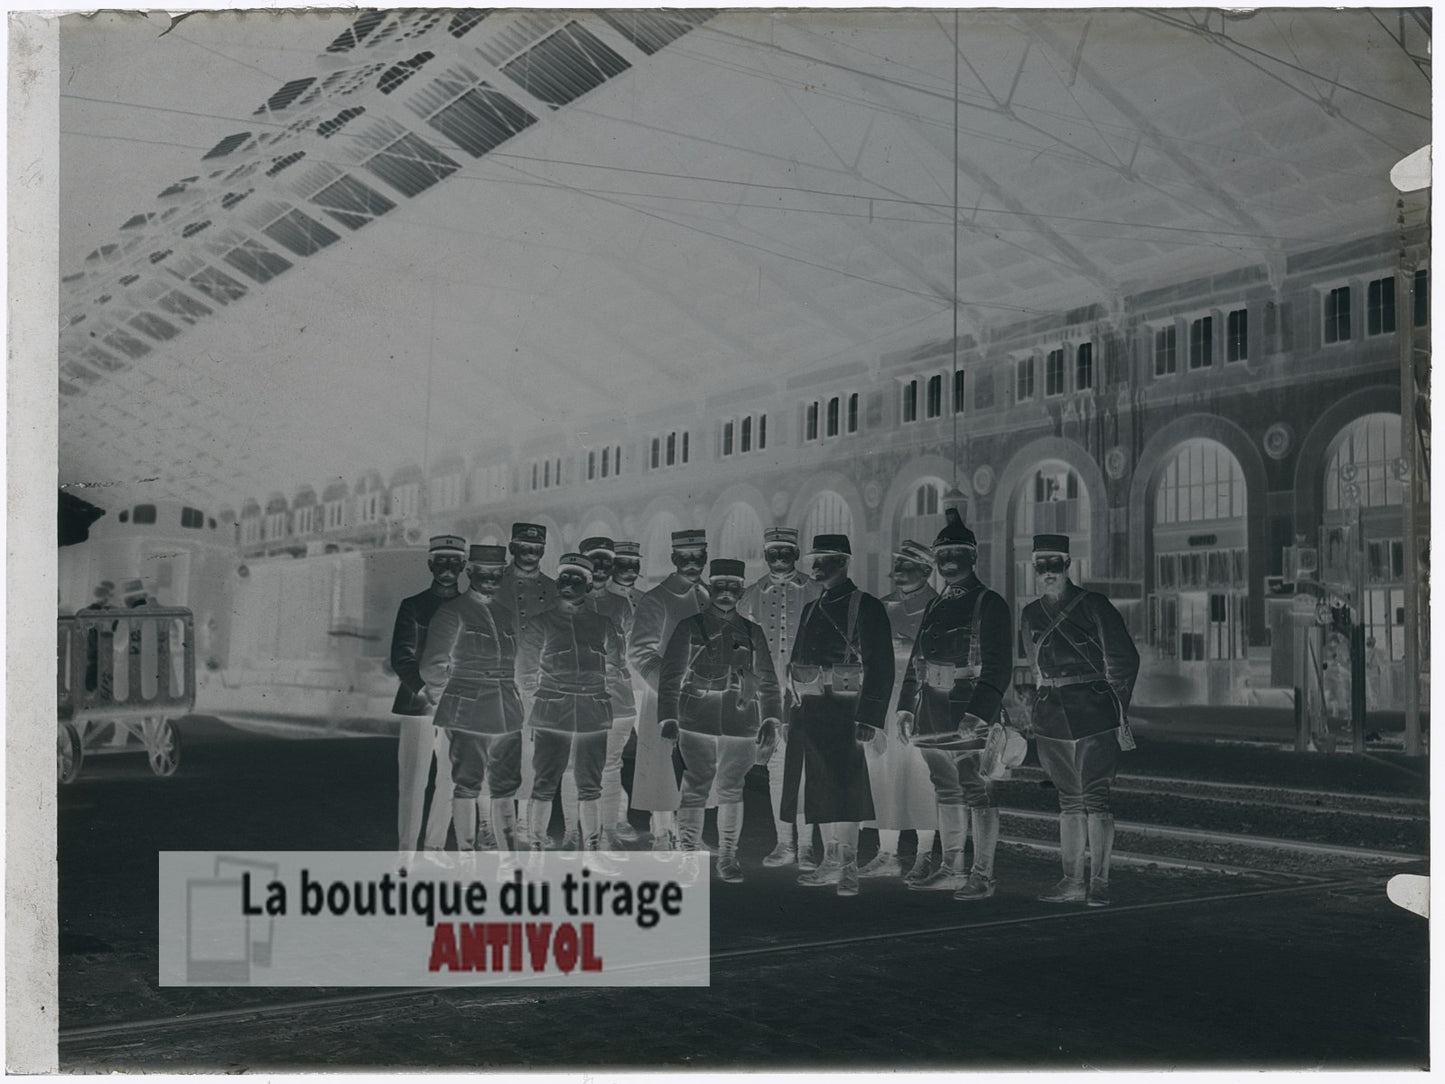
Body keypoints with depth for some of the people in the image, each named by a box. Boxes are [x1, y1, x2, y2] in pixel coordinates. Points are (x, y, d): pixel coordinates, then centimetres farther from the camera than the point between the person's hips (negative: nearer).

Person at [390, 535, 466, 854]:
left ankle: (435, 845, 14)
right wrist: (425, 690, -15)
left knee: (451, 780, 3)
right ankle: (407, 847, 3)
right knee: (413, 782, -4)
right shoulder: (412, 606, 5)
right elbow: (401, 658, -2)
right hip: (418, 705, -2)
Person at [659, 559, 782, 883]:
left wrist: (771, 720, 6)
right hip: (697, 723, -2)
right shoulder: (689, 628, 4)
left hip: (740, 725, 2)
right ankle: (688, 855, 2)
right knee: (695, 790, -4)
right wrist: (667, 719, -6)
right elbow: (670, 676, 2)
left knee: (732, 791, 4)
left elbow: (767, 682, 16)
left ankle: (727, 859, 12)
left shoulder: (752, 633, 12)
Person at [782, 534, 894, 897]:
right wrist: (795, 711, 15)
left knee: (842, 789, -8)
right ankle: (832, 863, 19)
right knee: (820, 789, 10)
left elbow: (881, 666, -10)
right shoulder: (812, 609, 18)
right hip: (809, 711, 8)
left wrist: (869, 718, -16)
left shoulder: (866, 607, -6)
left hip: (843, 712, -8)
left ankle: (849, 870, -3)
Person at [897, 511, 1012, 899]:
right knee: (946, 792, 12)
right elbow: (917, 659, 21)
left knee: (978, 794, -4)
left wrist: (977, 714, -20)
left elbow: (997, 667, -11)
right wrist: (906, 706, 12)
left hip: (968, 715, -7)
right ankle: (951, 869, 20)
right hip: (932, 715, 7)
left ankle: (982, 876, 0)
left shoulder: (989, 604, -4)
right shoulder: (936, 607, 17)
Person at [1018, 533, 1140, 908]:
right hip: (1052, 722, 5)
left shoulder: (1093, 606, -2)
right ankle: (1072, 881, 14)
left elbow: (1124, 660, -1)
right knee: (1069, 801, 9)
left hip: (1095, 718, -5)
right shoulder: (1029, 616, 13)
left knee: (1095, 798, -8)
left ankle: (1099, 882, -4)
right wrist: (1032, 706, 17)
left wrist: (1119, 710, -5)